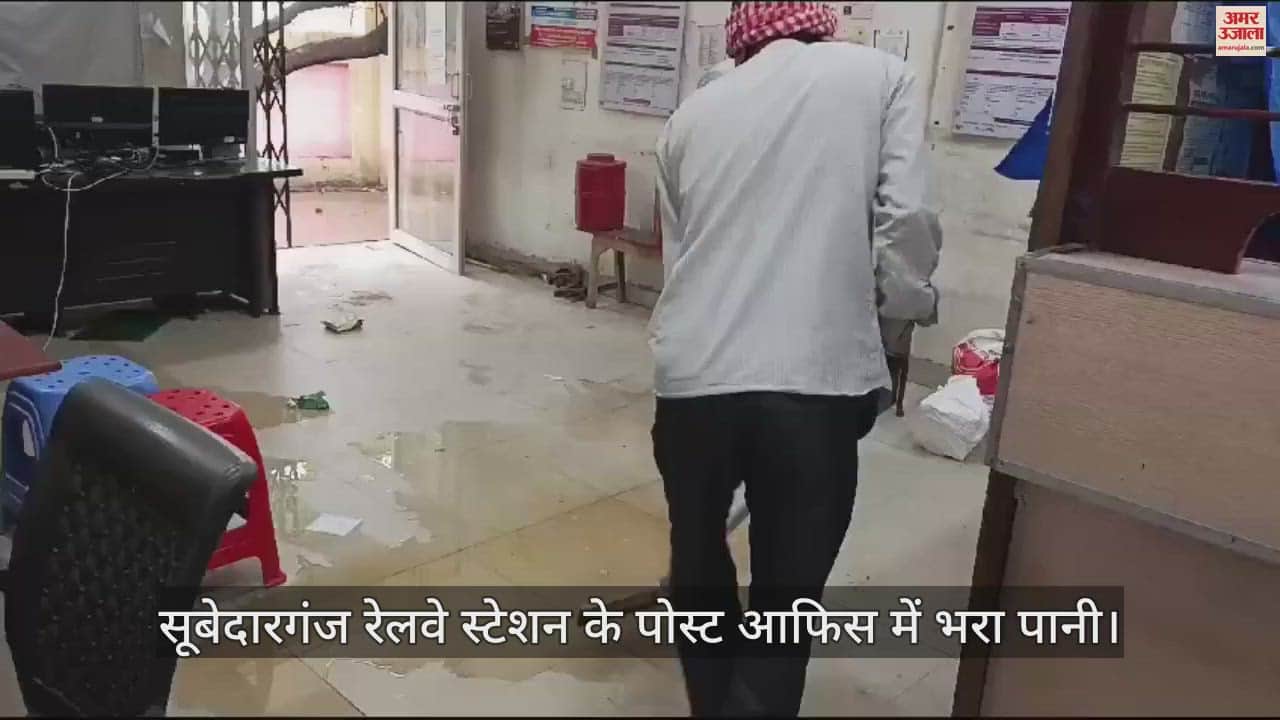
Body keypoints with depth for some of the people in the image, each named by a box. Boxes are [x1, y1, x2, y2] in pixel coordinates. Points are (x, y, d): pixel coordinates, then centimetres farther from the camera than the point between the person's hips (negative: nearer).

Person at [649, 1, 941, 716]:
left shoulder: (694, 111, 16)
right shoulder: (882, 76, 7)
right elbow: (906, 220, -4)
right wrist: (898, 313, 13)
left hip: (693, 379, 4)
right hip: (818, 382, -3)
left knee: (698, 556, 26)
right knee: (788, 593, 12)